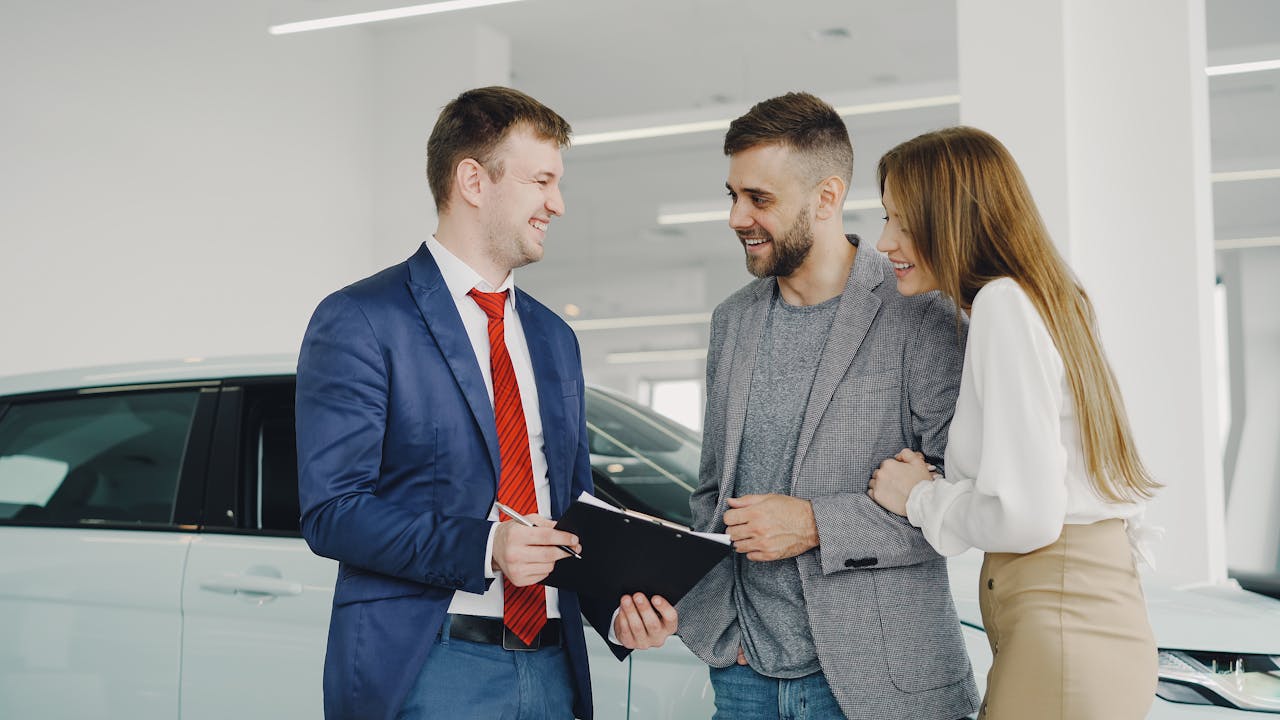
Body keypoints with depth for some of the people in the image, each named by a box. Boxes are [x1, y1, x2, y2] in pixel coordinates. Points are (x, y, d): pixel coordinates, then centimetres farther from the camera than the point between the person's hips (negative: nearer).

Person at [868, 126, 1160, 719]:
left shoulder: (1003, 302, -14)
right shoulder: (1045, 301, 16)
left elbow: (1025, 515, -20)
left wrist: (920, 497, -5)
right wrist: (935, 484, 12)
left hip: (1061, 633, -9)